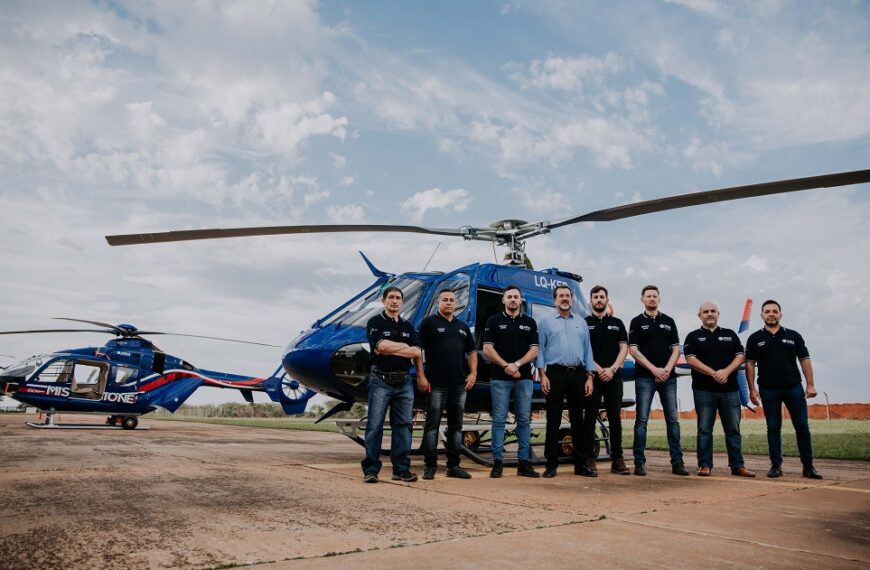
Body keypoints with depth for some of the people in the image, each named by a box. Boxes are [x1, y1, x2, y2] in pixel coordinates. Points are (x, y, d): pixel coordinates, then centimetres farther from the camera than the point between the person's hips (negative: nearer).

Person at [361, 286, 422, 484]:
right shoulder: (375, 322, 2)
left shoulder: (408, 326, 16)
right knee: (375, 426, -3)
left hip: (404, 382, 5)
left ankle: (401, 469, 11)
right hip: (381, 380, -5)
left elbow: (417, 353, 4)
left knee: (403, 425, 5)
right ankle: (370, 469, 1)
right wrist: (404, 346, -5)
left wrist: (390, 349, -6)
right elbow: (379, 347, -15)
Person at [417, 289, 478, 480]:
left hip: (459, 384, 6)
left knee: (456, 426, 9)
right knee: (432, 424, -1)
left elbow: (472, 352, 20)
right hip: (436, 384, -5)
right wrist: (421, 375, -13)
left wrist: (473, 373, 6)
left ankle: (453, 465, 16)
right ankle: (430, 466, 6)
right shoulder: (429, 323, 1)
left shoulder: (462, 326, 17)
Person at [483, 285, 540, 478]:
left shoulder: (530, 322, 11)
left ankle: (524, 462, 10)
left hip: (524, 378, 2)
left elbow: (534, 350, 4)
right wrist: (506, 366, -10)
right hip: (499, 378, -2)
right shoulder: (494, 321, 5)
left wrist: (517, 364, -11)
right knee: (499, 420, 0)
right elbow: (487, 349, -1)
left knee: (524, 420, 4)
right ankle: (497, 462, 5)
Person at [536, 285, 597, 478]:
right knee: (553, 420, -1)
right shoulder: (546, 322, 7)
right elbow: (540, 349, 2)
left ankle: (582, 464, 13)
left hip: (578, 374, 3)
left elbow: (587, 350, 14)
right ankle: (551, 465, 5)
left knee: (578, 419, 7)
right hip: (555, 373, -3)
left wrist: (589, 377, 5)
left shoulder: (581, 323, 16)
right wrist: (542, 374, -8)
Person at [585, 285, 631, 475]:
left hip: (614, 377, 3)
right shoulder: (584, 323, 7)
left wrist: (612, 369, -8)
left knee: (615, 418, 4)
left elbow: (624, 348, 7)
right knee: (590, 417, -1)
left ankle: (617, 460, 8)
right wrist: (598, 369, -12)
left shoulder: (617, 323, 15)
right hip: (591, 376, -2)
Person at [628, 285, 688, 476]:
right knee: (642, 419, -2)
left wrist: (667, 370, -7)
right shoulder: (637, 322, 4)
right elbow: (633, 349, -3)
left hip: (668, 377, 3)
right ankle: (639, 463, 2)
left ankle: (677, 462, 8)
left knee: (673, 419, 3)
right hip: (644, 377, -3)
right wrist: (654, 369, -11)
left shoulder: (668, 321, 13)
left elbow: (676, 349, 9)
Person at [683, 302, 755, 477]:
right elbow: (691, 359, -7)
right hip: (704, 390, -2)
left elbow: (740, 356, 5)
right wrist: (713, 373, -16)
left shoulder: (730, 335, 14)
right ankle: (705, 465, 6)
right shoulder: (693, 337, 5)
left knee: (733, 429, 6)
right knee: (704, 429, 1)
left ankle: (737, 465, 13)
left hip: (730, 389, 3)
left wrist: (726, 371, -13)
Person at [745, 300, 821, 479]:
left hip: (794, 387, 1)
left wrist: (811, 385, -3)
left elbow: (805, 360, 5)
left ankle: (808, 466, 10)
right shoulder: (755, 338, 5)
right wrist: (752, 389, -4)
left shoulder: (793, 336, 7)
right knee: (773, 428, 4)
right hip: (768, 390, -1)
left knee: (802, 427, 1)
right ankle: (776, 466, 9)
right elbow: (750, 364, 3)